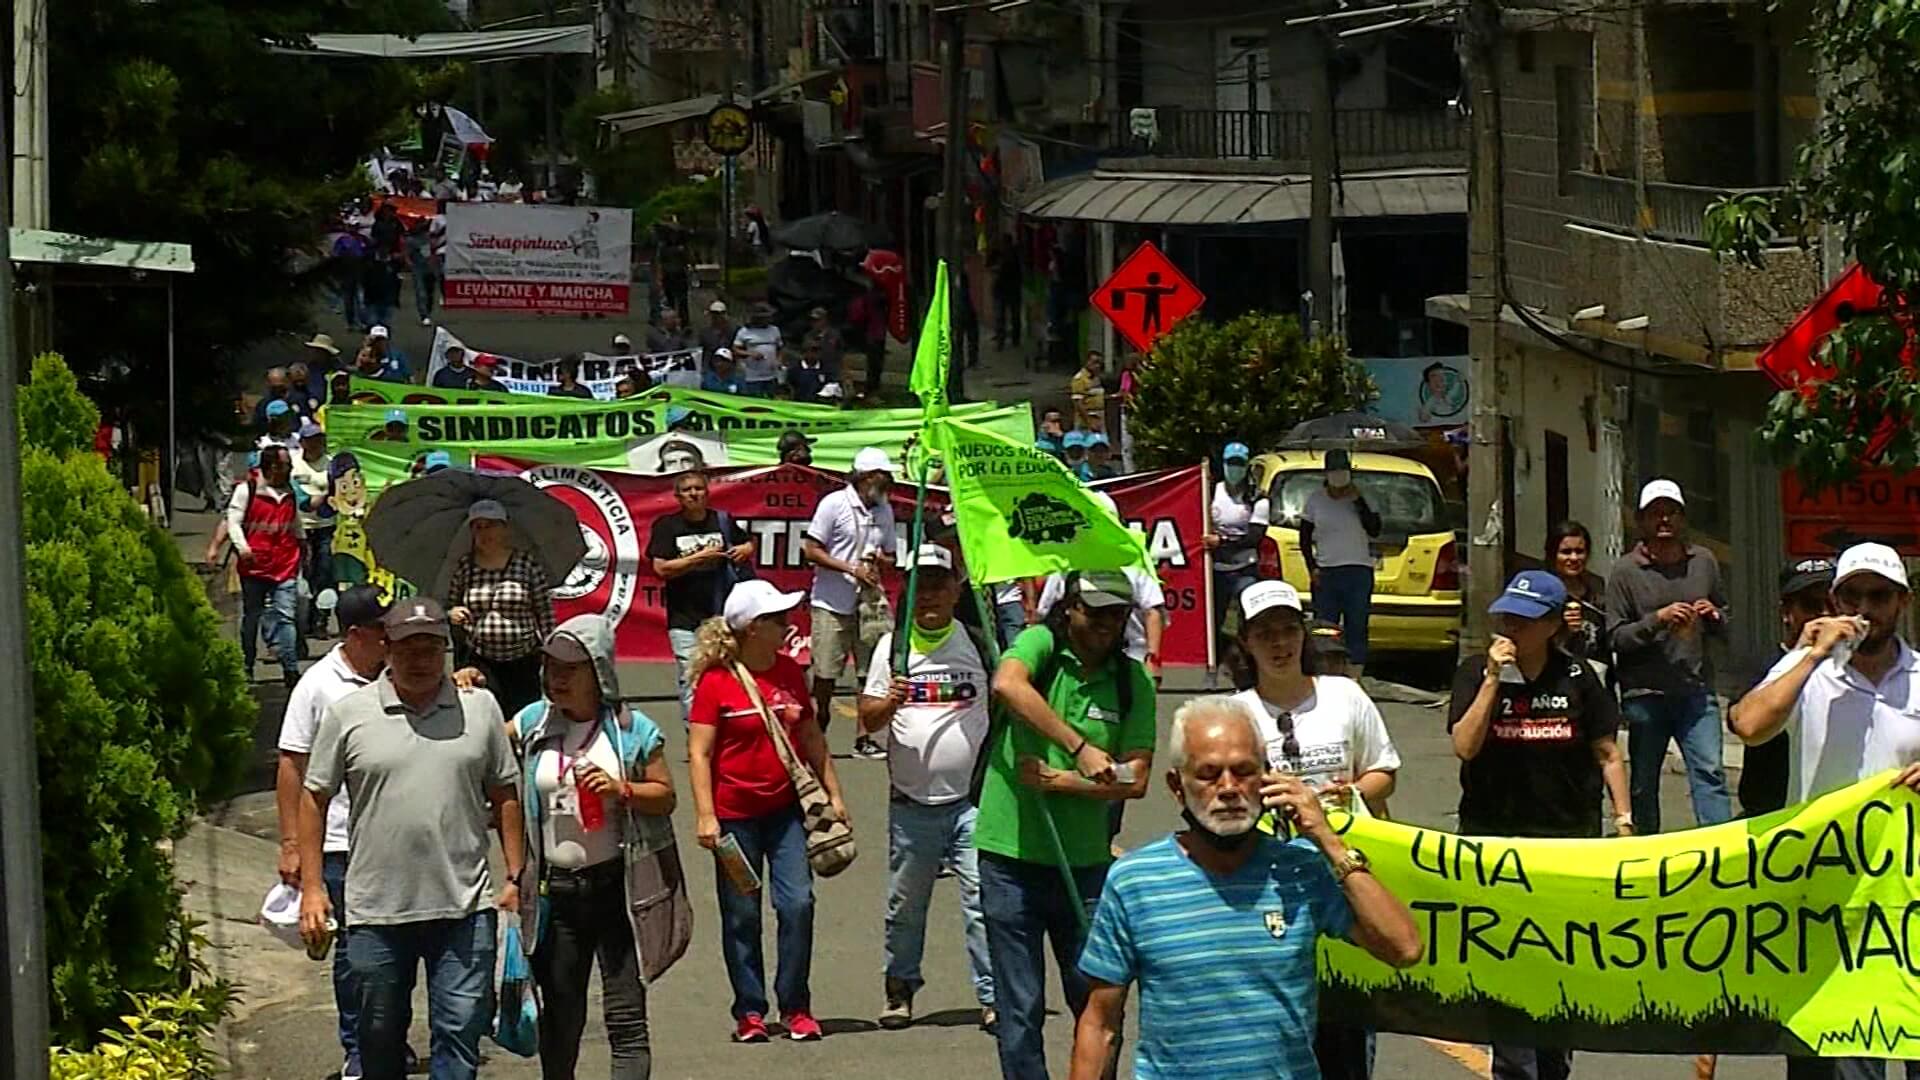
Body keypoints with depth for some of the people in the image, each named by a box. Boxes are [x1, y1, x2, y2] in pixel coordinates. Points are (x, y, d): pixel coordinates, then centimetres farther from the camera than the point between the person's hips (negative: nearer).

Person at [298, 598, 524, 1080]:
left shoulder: (481, 709, 5)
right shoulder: (348, 714, 0)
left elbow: (505, 796, 11)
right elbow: (315, 799, 4)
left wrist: (516, 876, 6)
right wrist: (312, 888, 0)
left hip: (463, 908, 0)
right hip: (376, 910, 0)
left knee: (460, 1030, -3)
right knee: (380, 1035, 12)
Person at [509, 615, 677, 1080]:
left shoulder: (630, 730, -1)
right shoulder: (532, 724, 7)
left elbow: (665, 796, 2)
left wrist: (622, 790, -17)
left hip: (614, 885, -3)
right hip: (555, 890, 3)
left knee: (626, 1015, -6)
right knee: (560, 1015, 12)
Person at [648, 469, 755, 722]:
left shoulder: (722, 521, 9)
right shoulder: (667, 526, 0)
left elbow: (748, 542, 26)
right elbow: (661, 568, -10)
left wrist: (745, 550, 2)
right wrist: (699, 558, -14)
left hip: (721, 613, 3)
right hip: (684, 618, -3)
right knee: (690, 679, -6)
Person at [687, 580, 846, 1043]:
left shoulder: (790, 671, 7)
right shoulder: (716, 681, -10)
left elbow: (811, 737, 16)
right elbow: (699, 752, -10)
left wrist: (834, 794, 15)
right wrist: (705, 815, -16)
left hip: (786, 809, 4)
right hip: (736, 814, -4)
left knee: (798, 904, -6)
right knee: (741, 914, 4)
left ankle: (796, 1007, 6)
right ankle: (750, 1011, 15)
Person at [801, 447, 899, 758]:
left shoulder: (884, 511, 10)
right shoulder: (834, 504, -7)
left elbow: (890, 557, 18)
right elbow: (811, 550, -8)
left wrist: (878, 562, -7)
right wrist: (852, 569, -16)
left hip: (868, 602, 5)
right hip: (832, 603, -5)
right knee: (825, 674, -1)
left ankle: (864, 738, 9)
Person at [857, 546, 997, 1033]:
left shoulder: (979, 643, 3)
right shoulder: (892, 645, 6)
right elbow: (868, 719, 5)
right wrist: (888, 703, -16)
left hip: (972, 797, -2)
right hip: (911, 803, 2)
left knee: (983, 899, -8)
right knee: (905, 903, 11)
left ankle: (992, 996, -5)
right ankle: (900, 989, 25)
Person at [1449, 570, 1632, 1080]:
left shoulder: (1576, 676, 2)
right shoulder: (1477, 673, -1)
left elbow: (1606, 753, 8)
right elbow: (1464, 746, -13)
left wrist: (1624, 820, 2)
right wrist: (1494, 678, -17)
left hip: (1569, 838, 1)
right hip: (1495, 838, -1)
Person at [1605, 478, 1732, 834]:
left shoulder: (1703, 562, 11)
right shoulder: (1626, 571, 0)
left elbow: (1724, 626, 22)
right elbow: (1616, 638, -4)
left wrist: (1714, 617, -2)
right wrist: (1657, 620, -18)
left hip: (1696, 692, 2)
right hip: (1644, 694, -2)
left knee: (1710, 773, -10)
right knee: (1644, 784, 6)